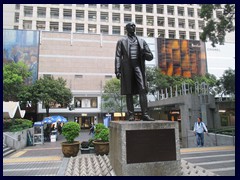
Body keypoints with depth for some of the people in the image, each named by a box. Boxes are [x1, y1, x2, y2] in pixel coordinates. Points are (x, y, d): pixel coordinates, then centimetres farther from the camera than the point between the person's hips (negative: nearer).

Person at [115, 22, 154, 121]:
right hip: (127, 67, -1)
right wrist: (117, 70, -8)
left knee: (142, 90, -12)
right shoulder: (121, 41, 16)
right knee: (129, 92, -2)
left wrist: (143, 53, -7)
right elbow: (118, 57, 5)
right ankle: (131, 115, 1)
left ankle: (144, 114, -13)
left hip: (138, 66, 1)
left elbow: (150, 56, 16)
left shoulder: (141, 41, 21)